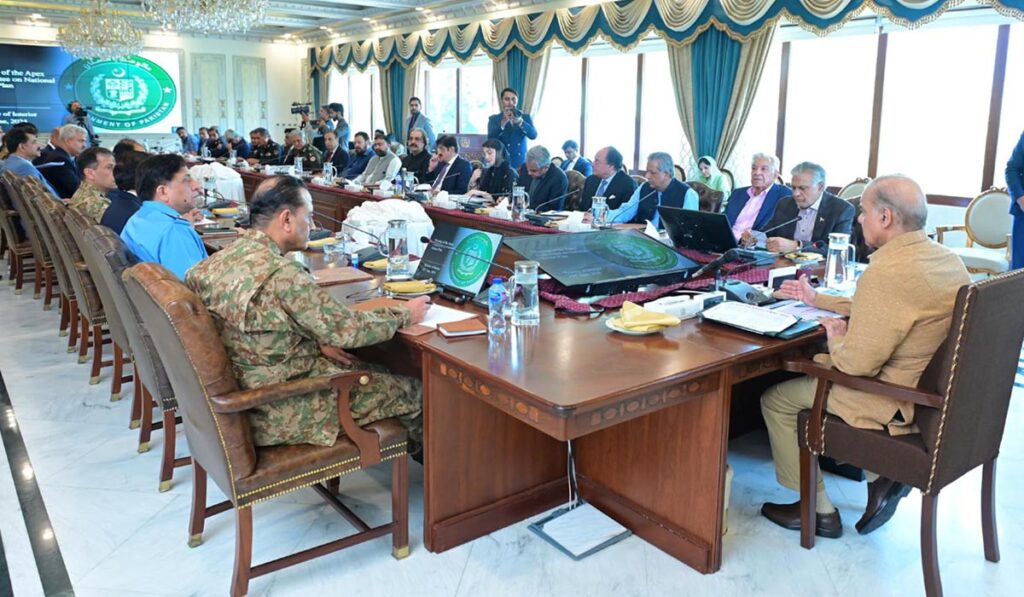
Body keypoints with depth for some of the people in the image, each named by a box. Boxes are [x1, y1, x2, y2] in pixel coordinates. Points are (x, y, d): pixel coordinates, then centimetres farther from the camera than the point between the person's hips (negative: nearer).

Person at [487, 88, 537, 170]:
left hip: (521, 164, 1)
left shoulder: (525, 117, 9)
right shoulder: (494, 119, 6)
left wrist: (520, 121, -25)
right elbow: (490, 138, -10)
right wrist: (503, 123, -26)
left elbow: (533, 135, -8)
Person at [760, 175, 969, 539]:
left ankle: (819, 510, 16)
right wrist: (817, 299, 21)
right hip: (937, 388, 10)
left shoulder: (886, 272, -28)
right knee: (814, 370, 28)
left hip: (897, 400, -9)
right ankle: (881, 475, 19)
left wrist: (835, 338, -4)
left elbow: (856, 364, -26)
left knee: (775, 399, 6)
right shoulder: (946, 259, 2)